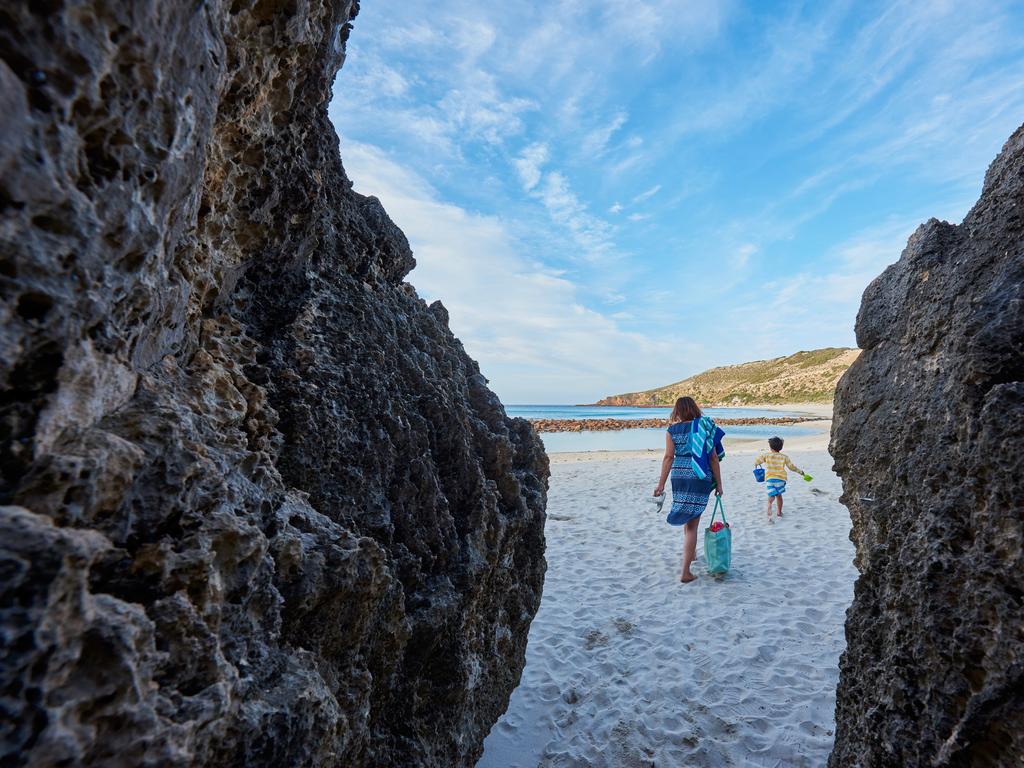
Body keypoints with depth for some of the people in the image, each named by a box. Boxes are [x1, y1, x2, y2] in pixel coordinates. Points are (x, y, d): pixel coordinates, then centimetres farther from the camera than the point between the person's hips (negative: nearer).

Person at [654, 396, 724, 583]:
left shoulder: (672, 430, 0)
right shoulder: (704, 427, 1)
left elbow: (668, 457, -5)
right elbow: (714, 458, 0)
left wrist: (661, 484, -3)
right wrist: (718, 483, 7)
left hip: (679, 477, 1)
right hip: (700, 479, -1)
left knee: (687, 518, 22)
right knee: (691, 524, -1)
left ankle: (691, 553, 43)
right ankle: (685, 572, -2)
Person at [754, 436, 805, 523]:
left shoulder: (766, 455, 0)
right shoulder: (784, 457, 5)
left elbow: (756, 461, 7)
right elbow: (792, 466, 13)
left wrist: (756, 464, 31)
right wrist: (800, 471, 31)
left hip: (770, 479, -2)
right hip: (781, 479, 2)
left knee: (771, 498, -8)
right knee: (779, 495, 24)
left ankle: (769, 516, -25)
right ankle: (779, 512, 40)